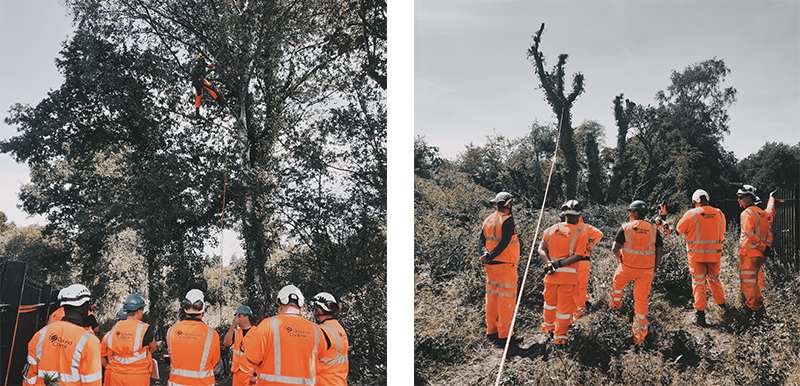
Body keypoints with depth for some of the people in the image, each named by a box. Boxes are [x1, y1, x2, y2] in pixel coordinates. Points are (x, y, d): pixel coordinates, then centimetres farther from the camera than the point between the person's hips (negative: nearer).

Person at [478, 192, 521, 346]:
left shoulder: (488, 220, 12)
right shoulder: (507, 220, -13)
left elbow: (482, 240, 6)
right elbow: (504, 242, -21)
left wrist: (486, 254, -9)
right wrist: (490, 256, -18)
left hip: (491, 265, 8)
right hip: (505, 265, -8)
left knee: (492, 297, 13)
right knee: (506, 298, -4)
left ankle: (491, 331, 20)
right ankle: (504, 335, -3)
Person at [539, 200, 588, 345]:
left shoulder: (552, 229, 4)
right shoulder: (580, 234, -7)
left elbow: (541, 249, -1)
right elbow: (578, 256, -18)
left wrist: (549, 263, -10)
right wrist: (559, 264, -18)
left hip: (551, 274, 4)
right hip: (568, 275, -4)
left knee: (550, 301, 25)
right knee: (565, 306, 8)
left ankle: (548, 326, 43)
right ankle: (559, 336, 16)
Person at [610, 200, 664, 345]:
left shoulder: (626, 227, -7)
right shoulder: (653, 229, 0)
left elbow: (615, 248, -9)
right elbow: (660, 250, 0)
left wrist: (621, 259, 10)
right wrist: (654, 268, 11)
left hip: (628, 267, -2)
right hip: (647, 270, 2)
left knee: (618, 282, 32)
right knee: (642, 300, 7)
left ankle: (616, 303, 53)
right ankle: (639, 335, 7)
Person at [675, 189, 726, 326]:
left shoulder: (691, 214, -11)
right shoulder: (719, 214, 2)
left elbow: (679, 230, 1)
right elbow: (722, 233, 14)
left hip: (697, 254, -3)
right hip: (714, 254, 3)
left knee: (699, 283, 4)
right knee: (714, 279, 23)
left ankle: (700, 312, 0)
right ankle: (721, 303, 36)